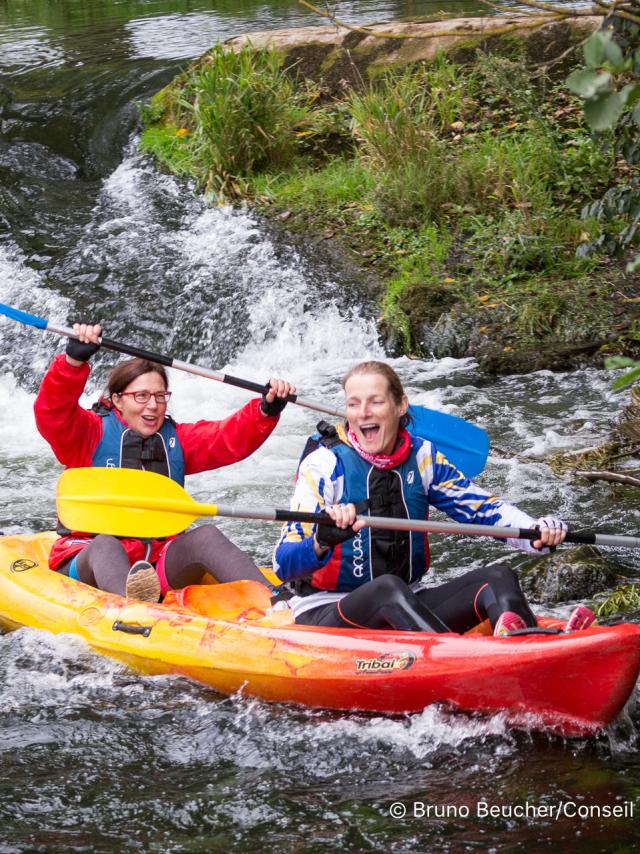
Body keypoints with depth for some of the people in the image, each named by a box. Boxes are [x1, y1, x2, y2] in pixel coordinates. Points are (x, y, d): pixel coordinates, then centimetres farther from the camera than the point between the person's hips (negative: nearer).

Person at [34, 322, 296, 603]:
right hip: (87, 565, -4)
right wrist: (75, 359, -30)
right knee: (106, 545, -36)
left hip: (159, 565, 4)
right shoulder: (91, 434, 5)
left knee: (206, 536, -22)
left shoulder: (176, 439, 18)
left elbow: (231, 438, 5)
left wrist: (267, 410, -14)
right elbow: (52, 413, -15)